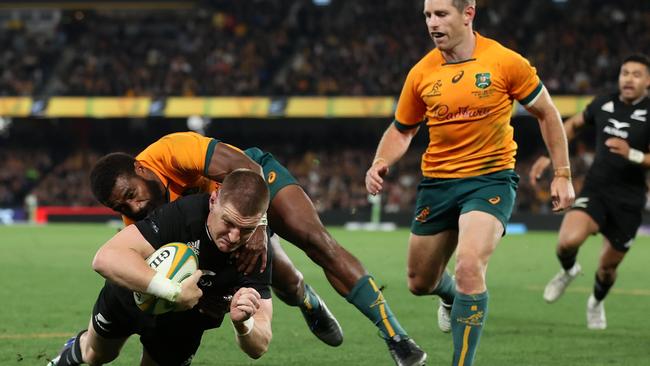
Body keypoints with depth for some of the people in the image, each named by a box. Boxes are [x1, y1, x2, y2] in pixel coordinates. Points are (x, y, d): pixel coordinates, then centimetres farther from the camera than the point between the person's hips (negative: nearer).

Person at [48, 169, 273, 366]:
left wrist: (242, 323, -56)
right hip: (129, 298, -1)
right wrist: (175, 292, -56)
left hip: (183, 325, 1)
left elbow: (259, 347, -33)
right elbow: (105, 258, -53)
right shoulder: (182, 214, -41)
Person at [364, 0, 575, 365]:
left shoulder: (505, 62, -11)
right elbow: (402, 130, 12)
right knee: (420, 283, 14)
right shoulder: (421, 74, -2)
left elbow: (547, 113, 1)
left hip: (491, 179, -4)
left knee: (469, 267, -27)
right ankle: (454, 297, 52)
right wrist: (381, 164, -7)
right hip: (437, 182, 4)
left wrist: (562, 175, 0)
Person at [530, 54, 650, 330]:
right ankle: (568, 271, 10)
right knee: (569, 240, -27)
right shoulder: (603, 104, 1)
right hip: (595, 191, 1)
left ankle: (596, 302, 46)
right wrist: (548, 156, 16)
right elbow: (574, 124, 21)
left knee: (608, 267, 11)